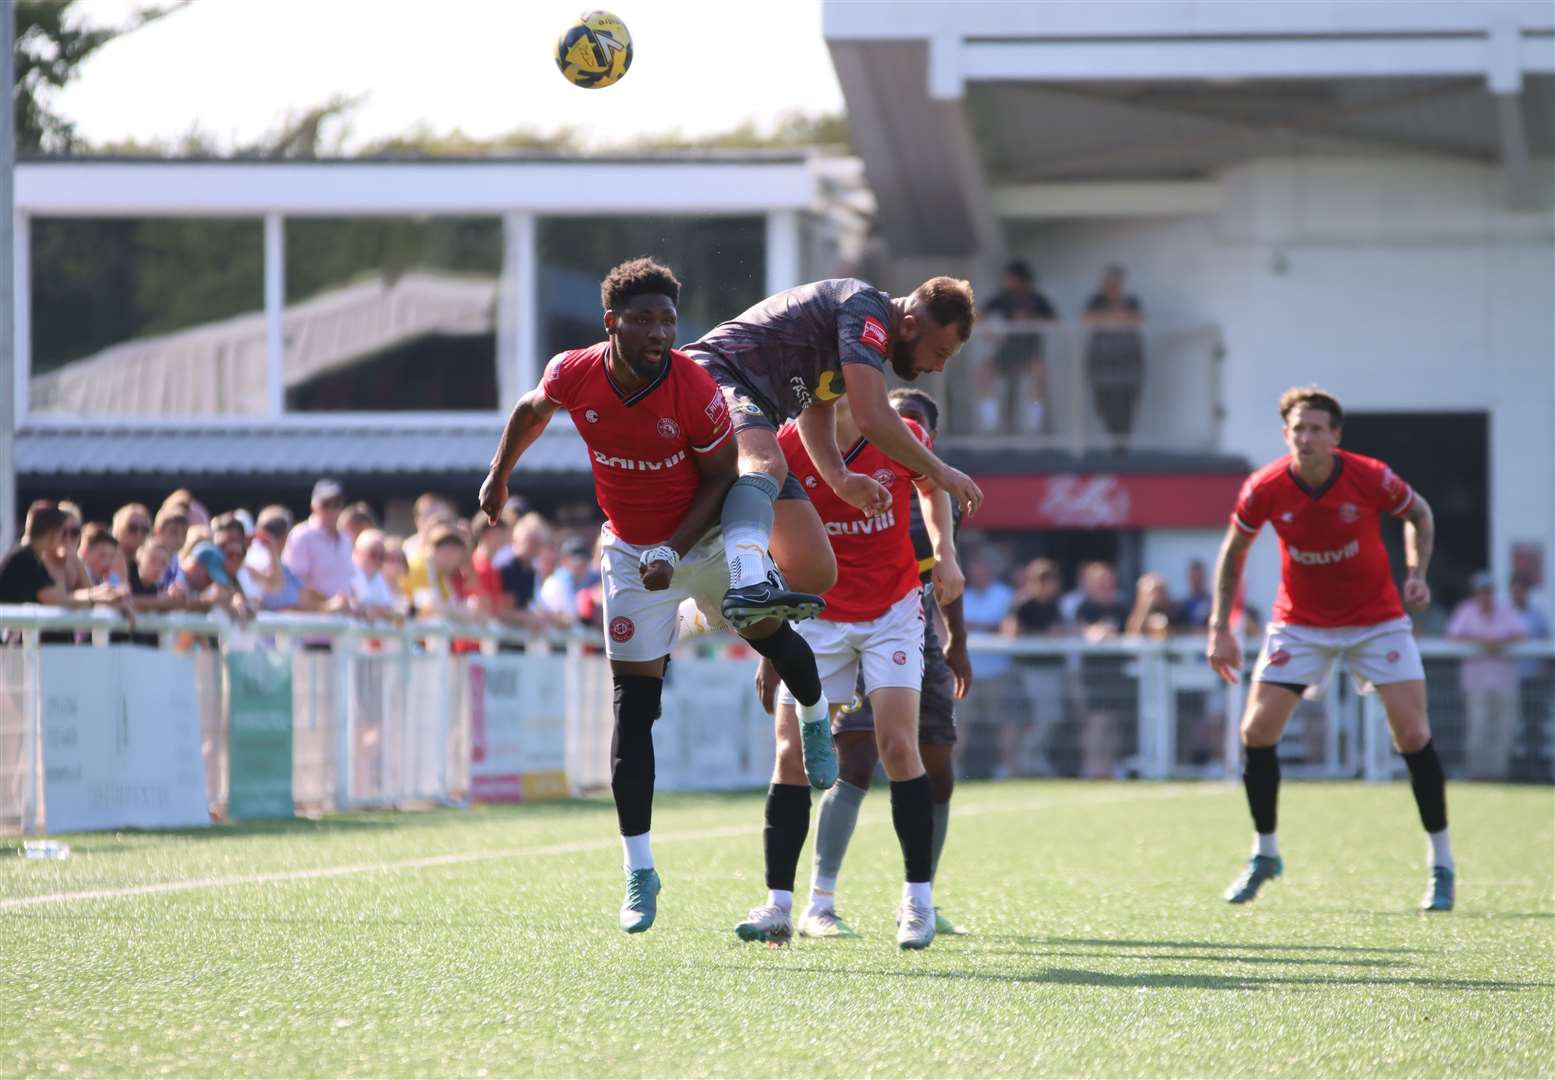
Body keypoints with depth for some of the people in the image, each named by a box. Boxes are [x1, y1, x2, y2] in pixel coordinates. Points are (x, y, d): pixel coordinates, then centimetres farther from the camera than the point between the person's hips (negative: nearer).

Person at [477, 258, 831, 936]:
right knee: (633, 707, -4)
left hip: (703, 536, 0)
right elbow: (532, 411, 8)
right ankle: (639, 872, -1)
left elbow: (721, 478, -12)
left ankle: (817, 720, 21)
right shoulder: (574, 376, -17)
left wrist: (675, 551, -21)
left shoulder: (694, 389, -24)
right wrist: (499, 474, 17)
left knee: (765, 629, -16)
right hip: (630, 549, 0)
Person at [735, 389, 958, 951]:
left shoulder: (902, 439, -11)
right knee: (792, 753, -8)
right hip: (818, 616, 1)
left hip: (892, 613, -1)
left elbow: (931, 485, 12)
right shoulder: (786, 447, -13)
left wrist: (945, 552, 0)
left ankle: (918, 900, -1)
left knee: (897, 745, -12)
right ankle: (779, 906, -3)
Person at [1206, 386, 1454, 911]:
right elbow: (1232, 552, 0)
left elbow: (1419, 514, 1)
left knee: (1412, 734, -11)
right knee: (1256, 731, -8)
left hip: (1376, 620, -1)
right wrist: (1220, 627, -4)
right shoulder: (1264, 489, -17)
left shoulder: (1370, 478, -20)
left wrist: (1417, 573, -15)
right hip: (1299, 621, 1)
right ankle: (1265, 853, 13)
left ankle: (1441, 865, 2)